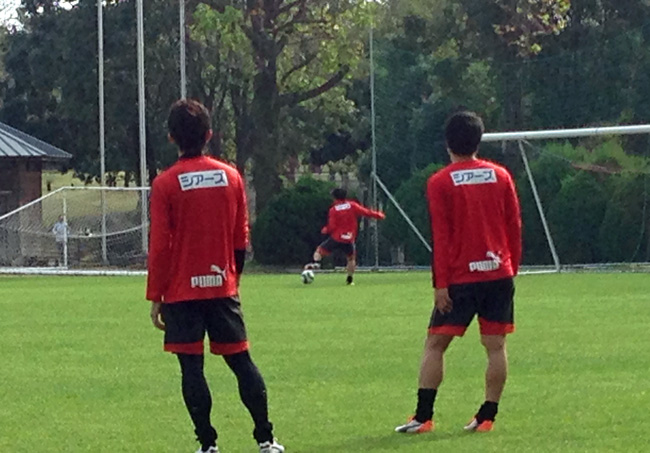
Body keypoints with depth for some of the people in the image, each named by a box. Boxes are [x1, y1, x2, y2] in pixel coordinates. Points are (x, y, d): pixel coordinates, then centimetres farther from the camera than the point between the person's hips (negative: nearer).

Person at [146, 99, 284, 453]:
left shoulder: (165, 184, -8)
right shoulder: (230, 176, 3)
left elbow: (159, 247, -8)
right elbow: (241, 238, 8)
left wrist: (155, 296, -1)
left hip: (182, 291, -3)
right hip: (222, 287, 3)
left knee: (191, 367, 1)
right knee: (241, 360, 9)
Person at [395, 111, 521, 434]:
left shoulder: (440, 183, -4)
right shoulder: (500, 176, 5)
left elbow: (441, 237, -7)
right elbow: (514, 227, 7)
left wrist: (440, 283, -6)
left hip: (461, 277, -3)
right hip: (499, 274, 3)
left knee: (435, 345, 3)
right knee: (495, 346, 6)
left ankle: (423, 417, -3)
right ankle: (487, 416, 4)